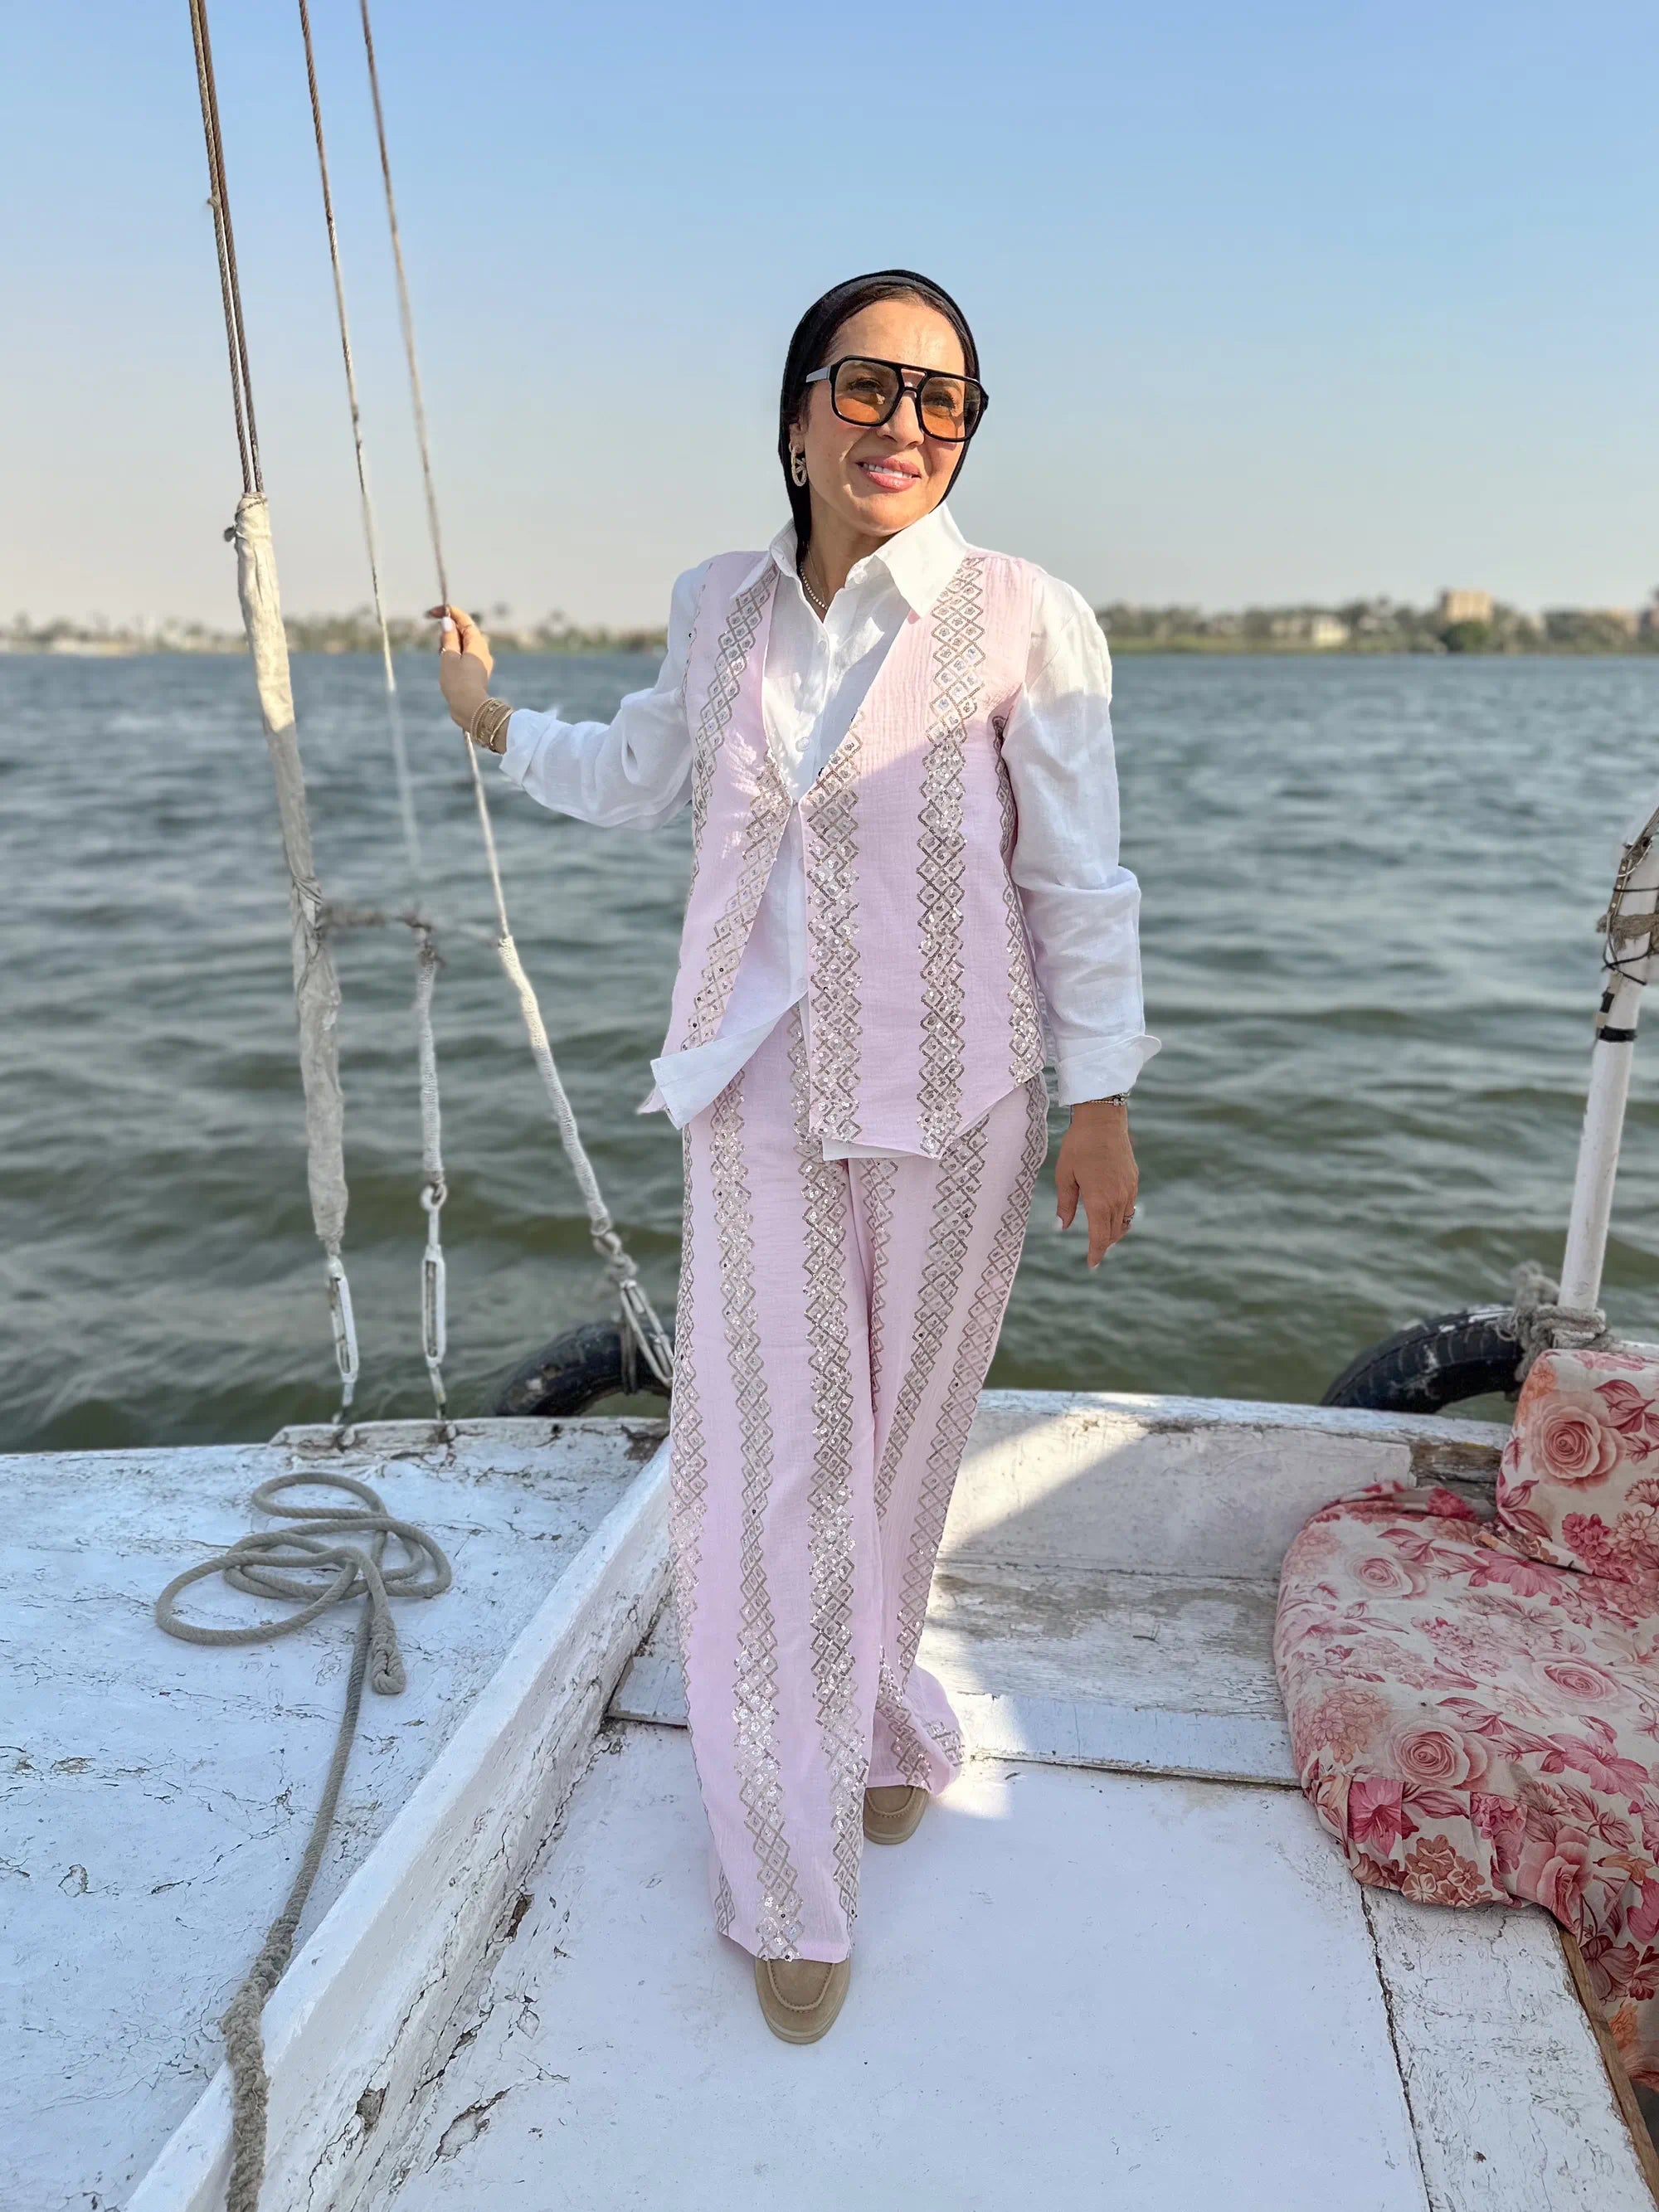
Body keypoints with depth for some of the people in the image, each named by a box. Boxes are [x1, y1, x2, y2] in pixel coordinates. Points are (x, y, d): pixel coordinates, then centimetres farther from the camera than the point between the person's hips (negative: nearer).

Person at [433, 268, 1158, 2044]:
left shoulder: (1024, 618, -7)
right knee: (773, 1455, 2)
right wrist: (497, 726, 29)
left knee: (900, 1434, 13)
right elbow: (650, 782, 22)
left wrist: (1101, 1104, -5)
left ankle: (874, 1712, 44)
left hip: (949, 1100, -2)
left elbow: (1079, 882, -5)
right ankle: (792, 1870, 21)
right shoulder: (718, 608, 4)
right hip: (759, 1094, 2)